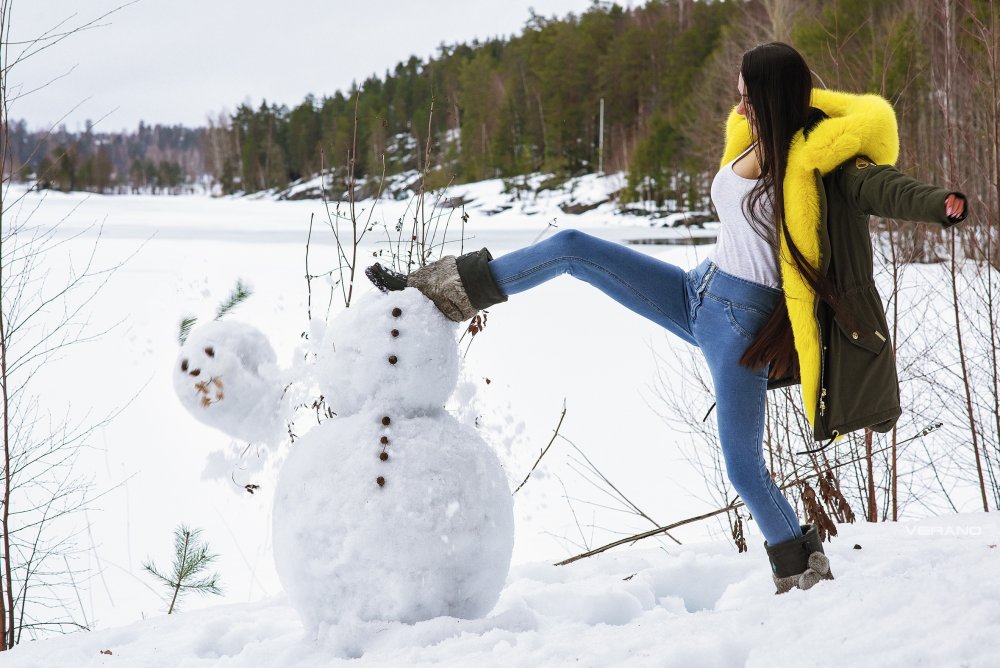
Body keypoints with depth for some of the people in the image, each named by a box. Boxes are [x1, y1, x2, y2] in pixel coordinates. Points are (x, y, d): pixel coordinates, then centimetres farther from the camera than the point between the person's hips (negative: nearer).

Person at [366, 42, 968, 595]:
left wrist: (941, 204, -43)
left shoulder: (813, 157, -18)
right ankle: (438, 292, 9)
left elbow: (880, 186, -30)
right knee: (570, 246, -1)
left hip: (746, 322, -8)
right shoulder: (753, 141, 5)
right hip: (699, 294, 8)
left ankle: (805, 575, 11)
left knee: (744, 467, -7)